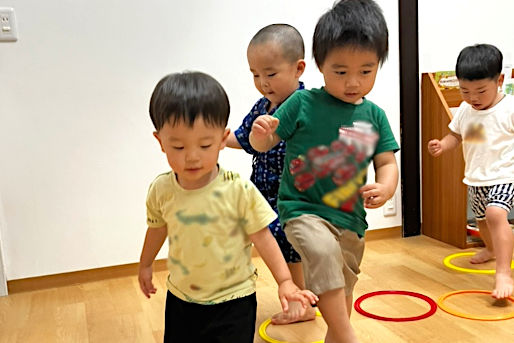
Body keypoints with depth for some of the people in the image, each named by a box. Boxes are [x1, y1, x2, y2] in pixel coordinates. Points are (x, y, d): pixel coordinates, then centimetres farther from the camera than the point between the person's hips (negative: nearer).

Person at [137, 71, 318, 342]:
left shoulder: (239, 190, -22)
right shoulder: (160, 190, -11)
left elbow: (262, 237, -12)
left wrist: (285, 282, -13)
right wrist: (145, 265, 23)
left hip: (233, 301, -3)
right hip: (180, 297, 4)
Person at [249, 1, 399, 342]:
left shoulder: (374, 116, 2)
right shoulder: (303, 104, -8)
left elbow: (387, 162, 7)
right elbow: (264, 144, -3)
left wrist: (385, 187, -15)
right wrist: (260, 133, -27)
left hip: (350, 220, 5)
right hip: (303, 210, -4)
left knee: (342, 308, 18)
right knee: (323, 250, -37)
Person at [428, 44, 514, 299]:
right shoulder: (465, 110, -1)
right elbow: (455, 136, 9)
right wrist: (442, 145, -11)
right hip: (475, 177, 7)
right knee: (481, 217, 25)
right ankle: (491, 249, 56)